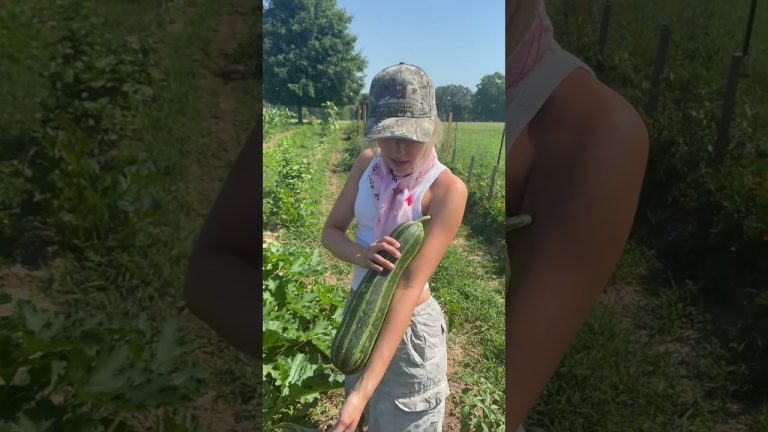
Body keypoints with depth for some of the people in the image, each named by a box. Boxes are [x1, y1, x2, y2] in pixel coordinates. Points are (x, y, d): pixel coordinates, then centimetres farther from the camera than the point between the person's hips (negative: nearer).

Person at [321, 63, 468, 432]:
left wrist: (362, 392, -33)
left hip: (408, 325, -5)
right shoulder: (367, 163, -8)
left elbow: (411, 286, -30)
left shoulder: (447, 189, -25)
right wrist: (360, 254, -27)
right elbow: (330, 231, -2)